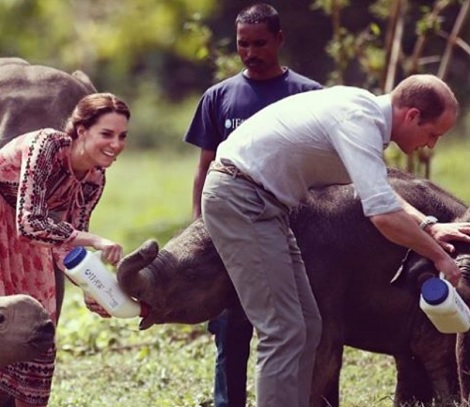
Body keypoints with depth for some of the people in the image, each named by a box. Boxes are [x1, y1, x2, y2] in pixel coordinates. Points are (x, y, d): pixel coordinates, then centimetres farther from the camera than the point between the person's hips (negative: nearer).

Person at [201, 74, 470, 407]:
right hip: (239, 200, -10)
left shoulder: (364, 110, 10)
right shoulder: (359, 120, -21)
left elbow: (381, 192, 28)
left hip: (262, 202, 10)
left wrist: (428, 225, 14)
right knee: (283, 330, -14)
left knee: (307, 327, 9)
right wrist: (437, 255, -15)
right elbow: (383, 214, -29)